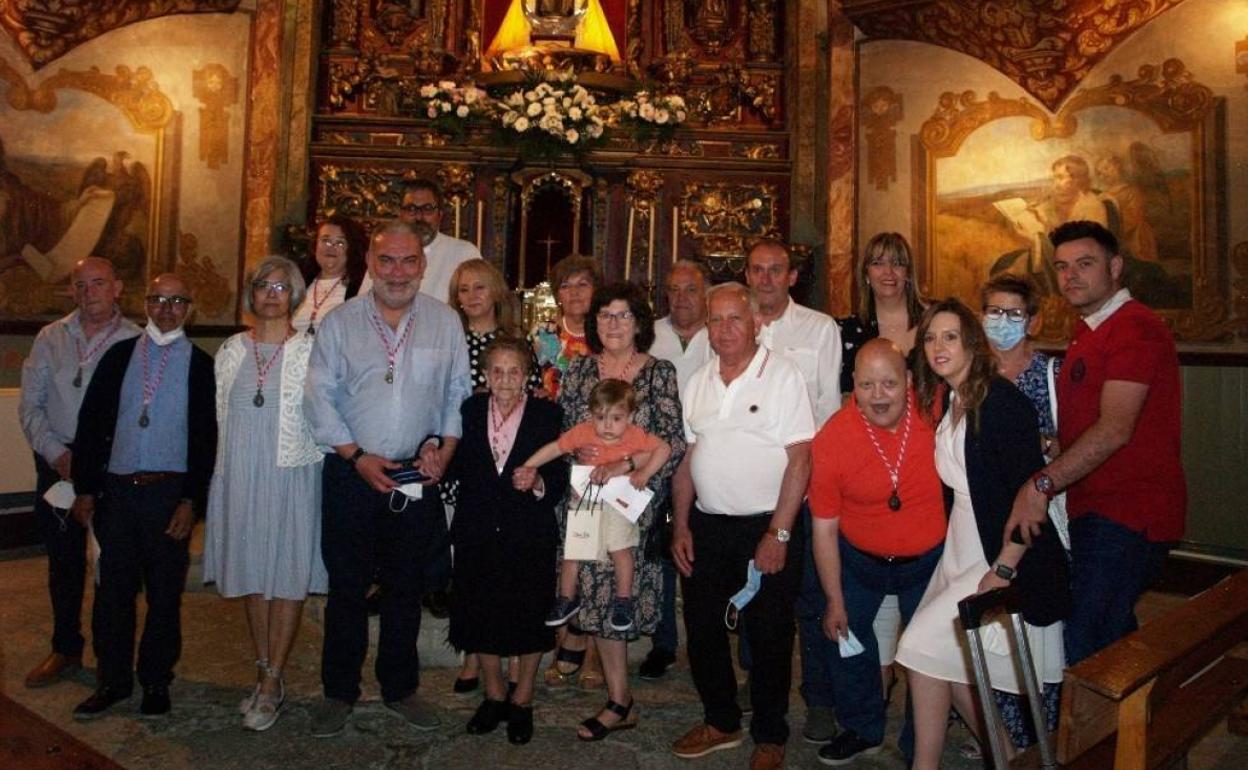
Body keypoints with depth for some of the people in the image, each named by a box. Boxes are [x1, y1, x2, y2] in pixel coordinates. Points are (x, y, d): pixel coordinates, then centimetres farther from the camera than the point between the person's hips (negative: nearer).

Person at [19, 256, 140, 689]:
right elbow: (30, 405, 7)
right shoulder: (51, 338, 7)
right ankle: (66, 650, 28)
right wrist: (58, 454, -5)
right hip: (57, 462, 4)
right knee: (63, 559, 13)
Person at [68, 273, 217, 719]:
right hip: (116, 490, 2)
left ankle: (156, 682, 22)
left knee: (165, 593, 7)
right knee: (113, 589, 9)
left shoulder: (200, 364, 1)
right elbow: (91, 421, 7)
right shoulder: (120, 355, 8)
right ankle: (113, 680, 24)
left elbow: (205, 437, -2)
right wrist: (85, 489, 2)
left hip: (170, 493, -2)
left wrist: (191, 500, -8)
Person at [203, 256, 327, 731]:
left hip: (292, 476, -4)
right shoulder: (230, 351, 9)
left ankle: (272, 683, 10)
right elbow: (221, 415, 14)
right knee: (252, 575, 11)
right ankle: (264, 672, 24)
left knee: (289, 577, 0)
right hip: (240, 476, 4)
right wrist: (228, 471, 11)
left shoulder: (310, 350, -3)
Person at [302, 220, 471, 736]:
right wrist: (358, 457, -10)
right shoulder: (340, 322, 1)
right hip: (351, 475, -1)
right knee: (346, 586, 6)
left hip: (419, 479, 1)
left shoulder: (444, 322, 4)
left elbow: (458, 394, 6)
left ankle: (400, 688, 27)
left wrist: (443, 446, -7)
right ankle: (339, 692, 22)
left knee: (406, 588, 11)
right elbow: (319, 397, -2)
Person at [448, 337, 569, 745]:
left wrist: (538, 482, -26)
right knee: (480, 616, 12)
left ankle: (522, 699, 29)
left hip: (530, 537, -2)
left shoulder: (547, 414, -4)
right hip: (478, 534, 3)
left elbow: (561, 475, -6)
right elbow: (458, 467, 7)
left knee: (529, 617, 8)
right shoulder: (469, 410, 3)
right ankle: (494, 694, 34)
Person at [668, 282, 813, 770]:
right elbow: (688, 458, 12)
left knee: (769, 638, 6)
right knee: (702, 630, 13)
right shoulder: (699, 383, 9)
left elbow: (800, 459, -13)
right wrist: (681, 525, 6)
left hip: (766, 527, -5)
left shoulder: (782, 375, -8)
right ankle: (721, 722, 33)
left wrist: (778, 534, -16)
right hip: (707, 527, 6)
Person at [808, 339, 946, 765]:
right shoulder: (832, 438, -21)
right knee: (848, 638, 13)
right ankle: (863, 731, 41)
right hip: (859, 560, 0)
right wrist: (834, 600, -7)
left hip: (928, 559, 0)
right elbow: (824, 526, -13)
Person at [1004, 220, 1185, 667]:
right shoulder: (1088, 332, 19)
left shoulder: (1134, 327, -13)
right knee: (1112, 641, 17)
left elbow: (1115, 428, -24)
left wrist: (1043, 484, -26)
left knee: (1084, 651, -13)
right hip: (1096, 509, 10)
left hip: (1129, 513, -10)